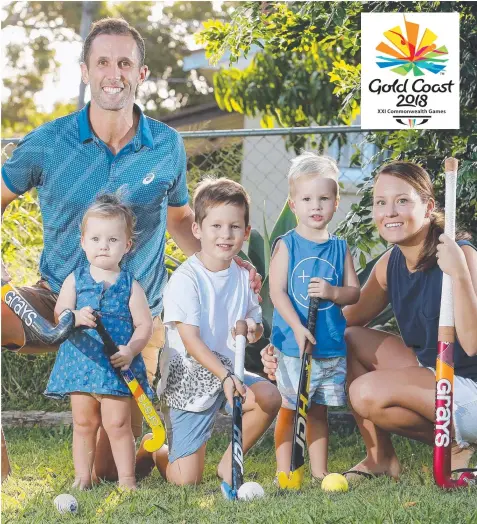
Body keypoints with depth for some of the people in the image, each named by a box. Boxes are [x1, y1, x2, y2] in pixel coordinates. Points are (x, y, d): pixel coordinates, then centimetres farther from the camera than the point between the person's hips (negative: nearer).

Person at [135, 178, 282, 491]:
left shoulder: (242, 277, 4)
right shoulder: (185, 280, -16)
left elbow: (256, 323, 15)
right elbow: (191, 341, -22)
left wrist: (252, 329, -11)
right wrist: (225, 377, -34)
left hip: (230, 371, 6)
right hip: (189, 380, -6)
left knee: (269, 397, -26)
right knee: (186, 480, -10)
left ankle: (229, 464, -2)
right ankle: (152, 450, 26)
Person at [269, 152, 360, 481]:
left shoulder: (340, 249, 6)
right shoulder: (287, 245, -4)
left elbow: (355, 292, 7)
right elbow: (277, 292, -10)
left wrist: (333, 292, -15)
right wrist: (298, 328, -20)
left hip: (332, 345, 3)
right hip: (292, 343, -3)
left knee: (319, 410, 12)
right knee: (289, 409, 3)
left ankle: (320, 472, 21)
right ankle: (283, 473, 10)